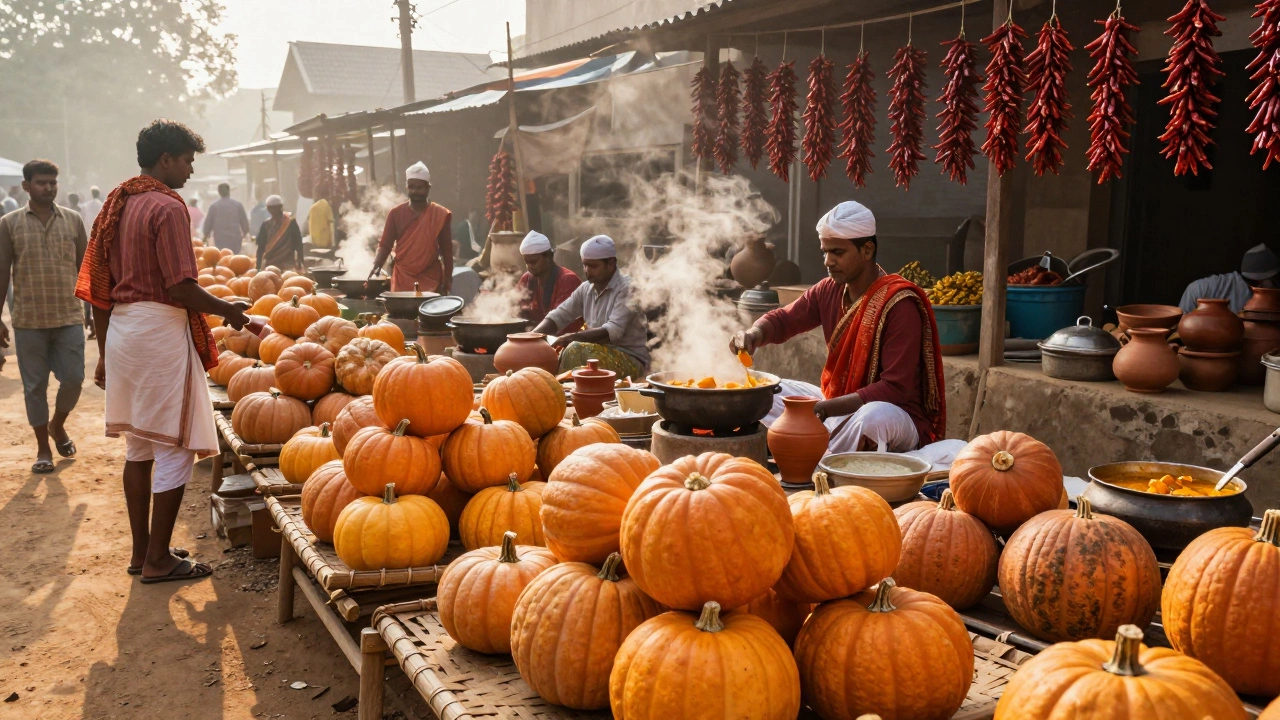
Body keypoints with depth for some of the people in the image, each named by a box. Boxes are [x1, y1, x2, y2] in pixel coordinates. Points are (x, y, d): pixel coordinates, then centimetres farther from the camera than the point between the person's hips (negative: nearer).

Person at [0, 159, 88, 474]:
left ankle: (58, 426, 30)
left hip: (69, 318, 1)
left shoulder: (73, 220, 4)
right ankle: (43, 448, 19)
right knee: (35, 385, 6)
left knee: (74, 378, 1)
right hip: (28, 321, -1)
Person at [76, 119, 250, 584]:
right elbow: (181, 288, -19)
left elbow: (98, 287, 14)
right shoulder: (167, 207, -12)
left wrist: (105, 352, 19)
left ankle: (141, 552, 24)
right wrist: (229, 310, -4)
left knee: (139, 448, 16)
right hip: (161, 331, -9)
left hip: (121, 329, 9)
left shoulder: (117, 204, 13)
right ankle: (158, 560, 5)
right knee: (175, 449, 0)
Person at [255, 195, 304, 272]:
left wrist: (300, 263, -6)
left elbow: (298, 244, -1)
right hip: (270, 265, 3)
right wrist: (258, 267, 4)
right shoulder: (266, 225, 5)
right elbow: (261, 247, 7)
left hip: (287, 265, -3)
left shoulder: (290, 222, -2)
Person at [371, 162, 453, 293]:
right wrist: (377, 265, -14)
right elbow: (385, 245, 4)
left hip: (431, 280, -1)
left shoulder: (440, 214, 2)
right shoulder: (396, 213, 5)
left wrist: (448, 280, 0)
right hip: (402, 280, 1)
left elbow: (446, 250, 4)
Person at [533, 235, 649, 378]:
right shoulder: (585, 289, 8)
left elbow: (613, 332, -25)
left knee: (577, 350, -29)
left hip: (630, 360, -6)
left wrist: (573, 337, -32)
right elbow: (558, 317, 5)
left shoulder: (626, 289, -14)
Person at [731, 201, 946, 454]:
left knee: (874, 416, -41)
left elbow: (895, 389, -24)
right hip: (836, 404, 7)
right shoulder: (829, 290, 0)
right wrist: (755, 334, -18)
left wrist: (824, 408, -30)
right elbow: (782, 319, 8)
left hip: (896, 414, -7)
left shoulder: (899, 304, -20)